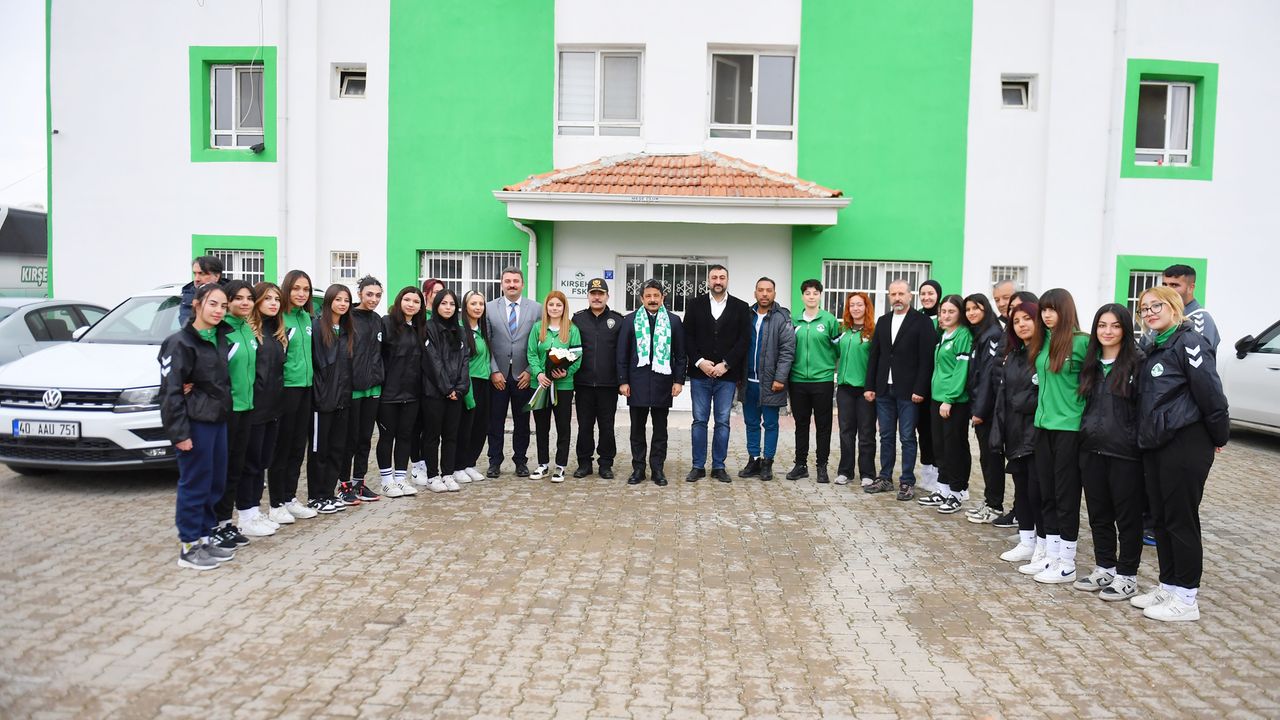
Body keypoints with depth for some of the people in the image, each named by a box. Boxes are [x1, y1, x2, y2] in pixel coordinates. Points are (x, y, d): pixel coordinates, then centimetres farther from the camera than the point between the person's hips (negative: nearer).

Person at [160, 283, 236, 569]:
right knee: (195, 484, -1)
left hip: (219, 419, 7)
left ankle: (204, 538, 23)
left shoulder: (221, 337, 10)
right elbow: (171, 391, -14)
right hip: (195, 422, -7)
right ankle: (189, 547, 10)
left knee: (216, 482, 11)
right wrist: (179, 433, -18)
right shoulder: (181, 343, -11)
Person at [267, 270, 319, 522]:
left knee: (298, 446, 13)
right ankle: (277, 504, 9)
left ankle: (290, 498, 23)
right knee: (282, 447, 0)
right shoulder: (278, 319, -11)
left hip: (305, 387, 8)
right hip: (285, 388, -7)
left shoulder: (307, 318, 12)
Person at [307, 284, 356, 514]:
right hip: (323, 398, -6)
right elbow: (311, 361, -14)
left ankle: (329, 493, 20)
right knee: (319, 448, 3)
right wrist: (316, 391, -16)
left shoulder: (349, 330, 12)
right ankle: (315, 497, 12)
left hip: (343, 398, 7)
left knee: (338, 447, 10)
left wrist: (347, 391, 10)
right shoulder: (317, 326, -9)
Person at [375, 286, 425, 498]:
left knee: (406, 435, 9)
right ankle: (387, 480, 14)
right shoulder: (387, 323, -7)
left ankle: (401, 478, 18)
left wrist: (421, 387, 9)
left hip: (412, 393, 5)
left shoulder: (421, 329, 12)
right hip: (389, 391, -5)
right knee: (387, 435, 5)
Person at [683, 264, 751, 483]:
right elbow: (688, 337, 1)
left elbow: (744, 340, -2)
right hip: (700, 373, 0)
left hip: (727, 375, 0)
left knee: (723, 422, 5)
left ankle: (719, 466, 14)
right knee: (699, 421, 5)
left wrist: (725, 364, -11)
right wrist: (699, 362, -11)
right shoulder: (695, 305, 6)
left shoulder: (740, 307, 4)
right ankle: (698, 466, 12)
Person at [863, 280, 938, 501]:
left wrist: (919, 389, -15)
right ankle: (885, 478, 20)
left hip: (908, 391, -5)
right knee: (886, 437, 11)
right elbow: (874, 356, 12)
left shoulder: (922, 322, -4)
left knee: (907, 438, 2)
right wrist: (870, 386, 6)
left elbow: (926, 358, -9)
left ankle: (907, 482, 10)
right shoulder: (883, 321, 12)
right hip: (884, 389, 5)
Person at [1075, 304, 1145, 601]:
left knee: (1127, 516, 5)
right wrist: (1085, 435, 11)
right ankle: (1104, 568, 27)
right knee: (1098, 513, 14)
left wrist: (1143, 443, -15)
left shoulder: (1138, 362, -8)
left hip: (1125, 453, -6)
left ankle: (1127, 576, 16)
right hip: (1092, 450, 6)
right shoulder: (1090, 363, 10)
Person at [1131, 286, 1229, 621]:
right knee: (1160, 518, 13)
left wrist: (1219, 436, -7)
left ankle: (1186, 598, 7)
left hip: (1186, 443, -9)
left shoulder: (1189, 342, -12)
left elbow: (1210, 393, -15)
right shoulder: (1155, 348, 15)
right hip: (1155, 444, 9)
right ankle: (1168, 586, 24)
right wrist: (1146, 435, 14)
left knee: (1181, 519, -2)